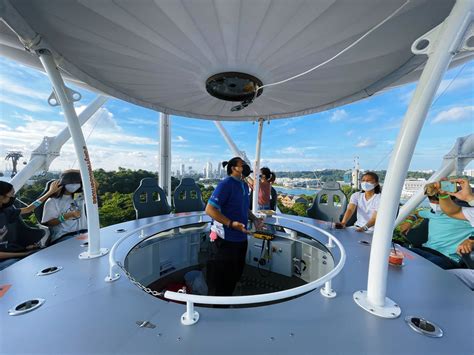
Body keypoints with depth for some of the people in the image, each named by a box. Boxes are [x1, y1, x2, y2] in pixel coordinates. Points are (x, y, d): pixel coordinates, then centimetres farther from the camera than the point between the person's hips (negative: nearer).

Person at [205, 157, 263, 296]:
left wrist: (254, 218, 5)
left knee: (236, 274, 24)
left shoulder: (244, 186, 9)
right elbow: (209, 209, -23)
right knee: (222, 277, 10)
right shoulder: (225, 184, -18)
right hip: (226, 239, -8)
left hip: (241, 238, 9)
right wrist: (231, 224, -29)